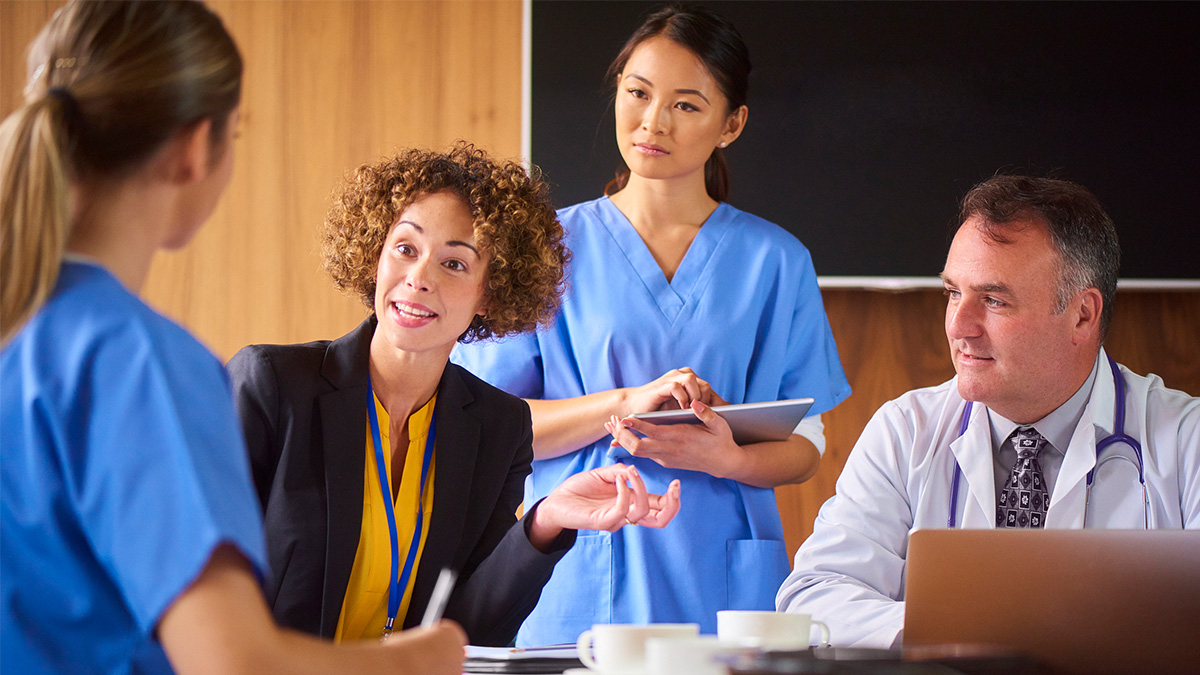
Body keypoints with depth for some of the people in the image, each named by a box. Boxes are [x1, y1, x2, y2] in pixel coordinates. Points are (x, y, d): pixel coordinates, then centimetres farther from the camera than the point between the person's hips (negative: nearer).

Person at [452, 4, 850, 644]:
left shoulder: (775, 261, 7)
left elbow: (804, 449, 6)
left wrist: (726, 459, -16)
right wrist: (626, 402, -16)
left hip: (721, 588, 1)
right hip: (578, 588, -1)